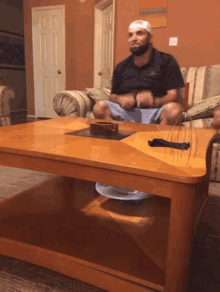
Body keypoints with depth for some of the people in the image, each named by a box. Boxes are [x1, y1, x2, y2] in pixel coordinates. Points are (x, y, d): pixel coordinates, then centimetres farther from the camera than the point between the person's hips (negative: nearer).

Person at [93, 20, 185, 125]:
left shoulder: (166, 61, 3)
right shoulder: (121, 67, 15)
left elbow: (173, 96, -5)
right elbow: (113, 95, 17)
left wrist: (155, 101, -26)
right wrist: (120, 99, -8)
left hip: (155, 112, -2)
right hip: (128, 111, 3)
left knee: (173, 109, -35)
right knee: (100, 107, -22)